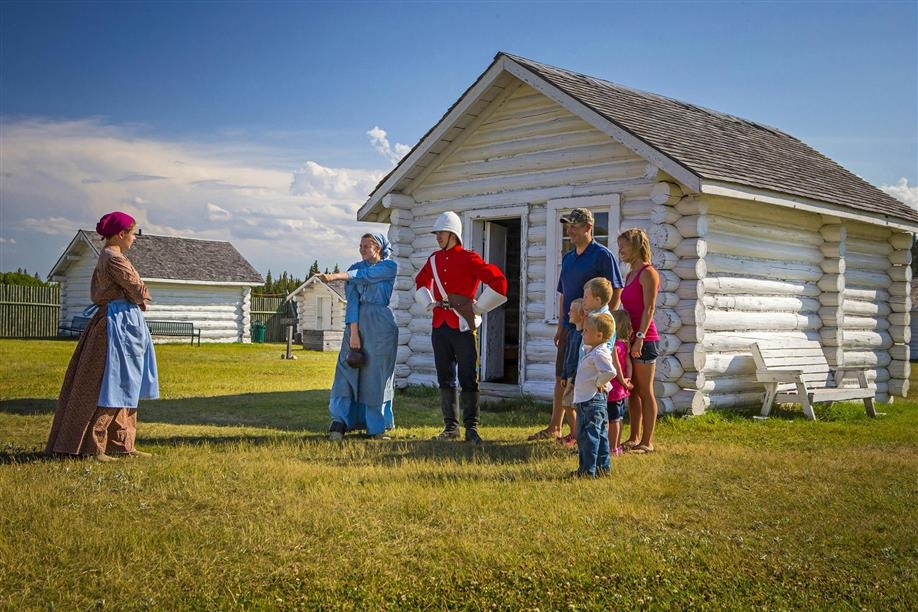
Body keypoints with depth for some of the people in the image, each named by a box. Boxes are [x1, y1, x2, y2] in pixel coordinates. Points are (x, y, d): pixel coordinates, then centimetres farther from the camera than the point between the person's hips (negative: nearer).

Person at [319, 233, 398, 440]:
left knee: (377, 375, 1)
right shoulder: (355, 268, 8)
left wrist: (335, 276, -22)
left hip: (381, 325, -1)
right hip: (357, 323, 1)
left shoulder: (390, 267, 3)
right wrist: (353, 332, -14)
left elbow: (364, 275, -13)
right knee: (348, 372, -6)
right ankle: (339, 423, -7)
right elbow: (352, 301, -4)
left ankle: (377, 427, 4)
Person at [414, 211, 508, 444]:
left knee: (468, 378, -4)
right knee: (445, 378, 10)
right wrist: (429, 304, 14)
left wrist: (477, 307, -10)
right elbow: (420, 283, 30)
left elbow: (498, 280, -12)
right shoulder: (434, 260, 11)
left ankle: (471, 428, 2)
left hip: (463, 326, -6)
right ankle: (450, 426, 18)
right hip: (439, 326, 6)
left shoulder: (469, 259, -7)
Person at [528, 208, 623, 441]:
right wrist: (560, 326, 16)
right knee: (561, 378, 11)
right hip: (569, 327, 7)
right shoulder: (568, 257, 14)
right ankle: (554, 427, 20)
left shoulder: (602, 256, -9)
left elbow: (616, 293, -11)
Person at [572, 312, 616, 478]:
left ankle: (587, 470, -3)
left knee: (588, 436, -6)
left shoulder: (599, 354, -19)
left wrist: (598, 382, -16)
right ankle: (603, 467, 23)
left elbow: (610, 372, -32)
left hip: (592, 401, -10)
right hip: (586, 400, 10)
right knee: (600, 436, 15)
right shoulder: (591, 351, 13)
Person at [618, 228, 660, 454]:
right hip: (630, 338, 9)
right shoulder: (630, 275, 16)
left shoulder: (648, 273, -9)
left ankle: (647, 441, 3)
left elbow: (649, 308, -16)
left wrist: (640, 337, -21)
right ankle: (633, 438, 18)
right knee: (632, 392, 11)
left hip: (645, 339, -9)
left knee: (645, 392, -3)